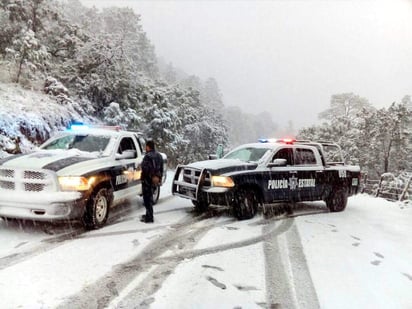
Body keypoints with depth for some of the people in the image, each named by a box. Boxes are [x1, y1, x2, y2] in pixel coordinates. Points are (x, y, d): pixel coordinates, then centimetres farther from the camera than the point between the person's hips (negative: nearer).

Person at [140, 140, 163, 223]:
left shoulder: (148, 156, -18)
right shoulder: (159, 156, 10)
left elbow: (145, 168, -25)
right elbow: (161, 169, 15)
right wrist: (159, 177, 20)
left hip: (147, 180, -9)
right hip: (155, 179, 9)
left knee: (147, 198, -2)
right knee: (149, 197, 21)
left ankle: (149, 218, 0)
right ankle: (148, 215, 32)